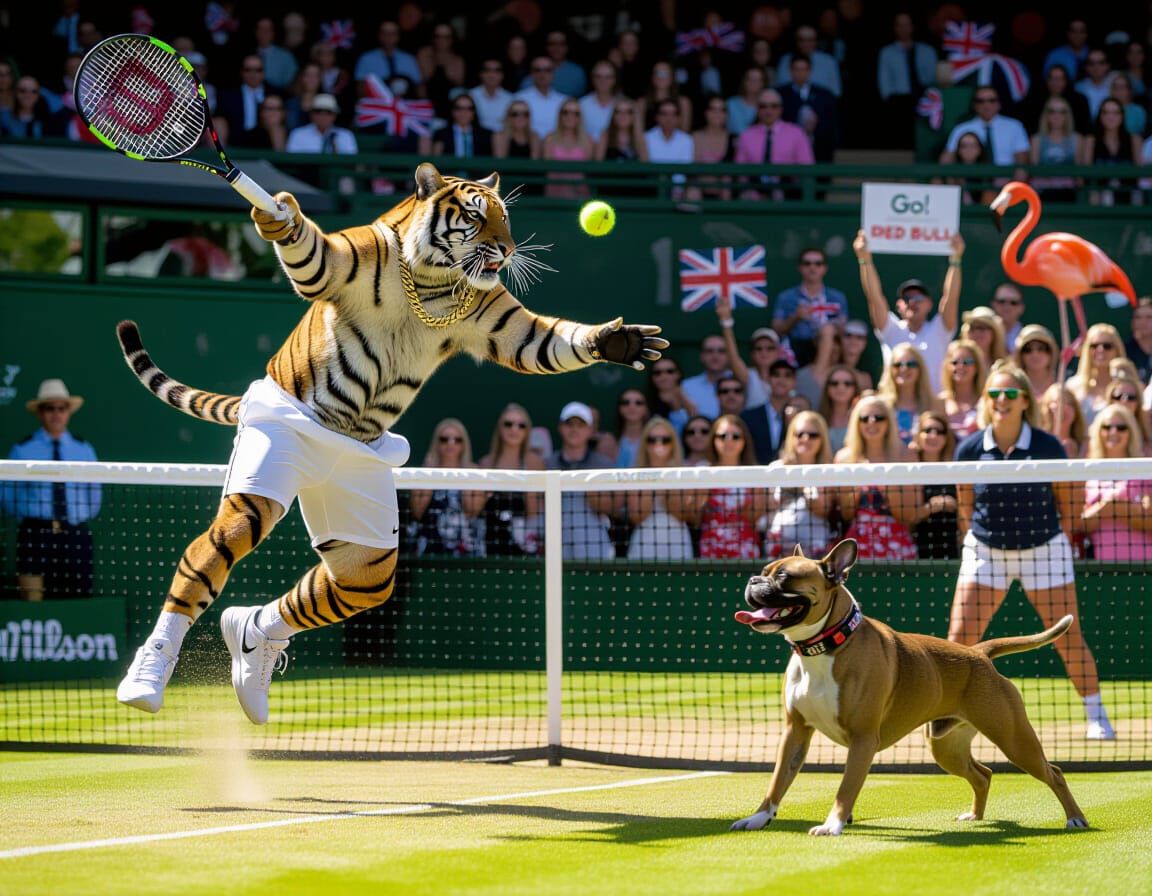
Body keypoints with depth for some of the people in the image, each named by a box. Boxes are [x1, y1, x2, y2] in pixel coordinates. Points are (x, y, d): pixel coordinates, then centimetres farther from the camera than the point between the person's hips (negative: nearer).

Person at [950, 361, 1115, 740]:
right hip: (986, 550, 1)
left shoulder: (1047, 446, -12)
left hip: (1043, 549, -1)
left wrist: (1059, 543, 2)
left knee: (1068, 637, -2)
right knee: (960, 637, -6)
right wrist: (978, 538, 5)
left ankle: (1097, 717, 10)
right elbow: (965, 506, 6)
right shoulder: (969, 449, -8)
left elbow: (1070, 503, 0)